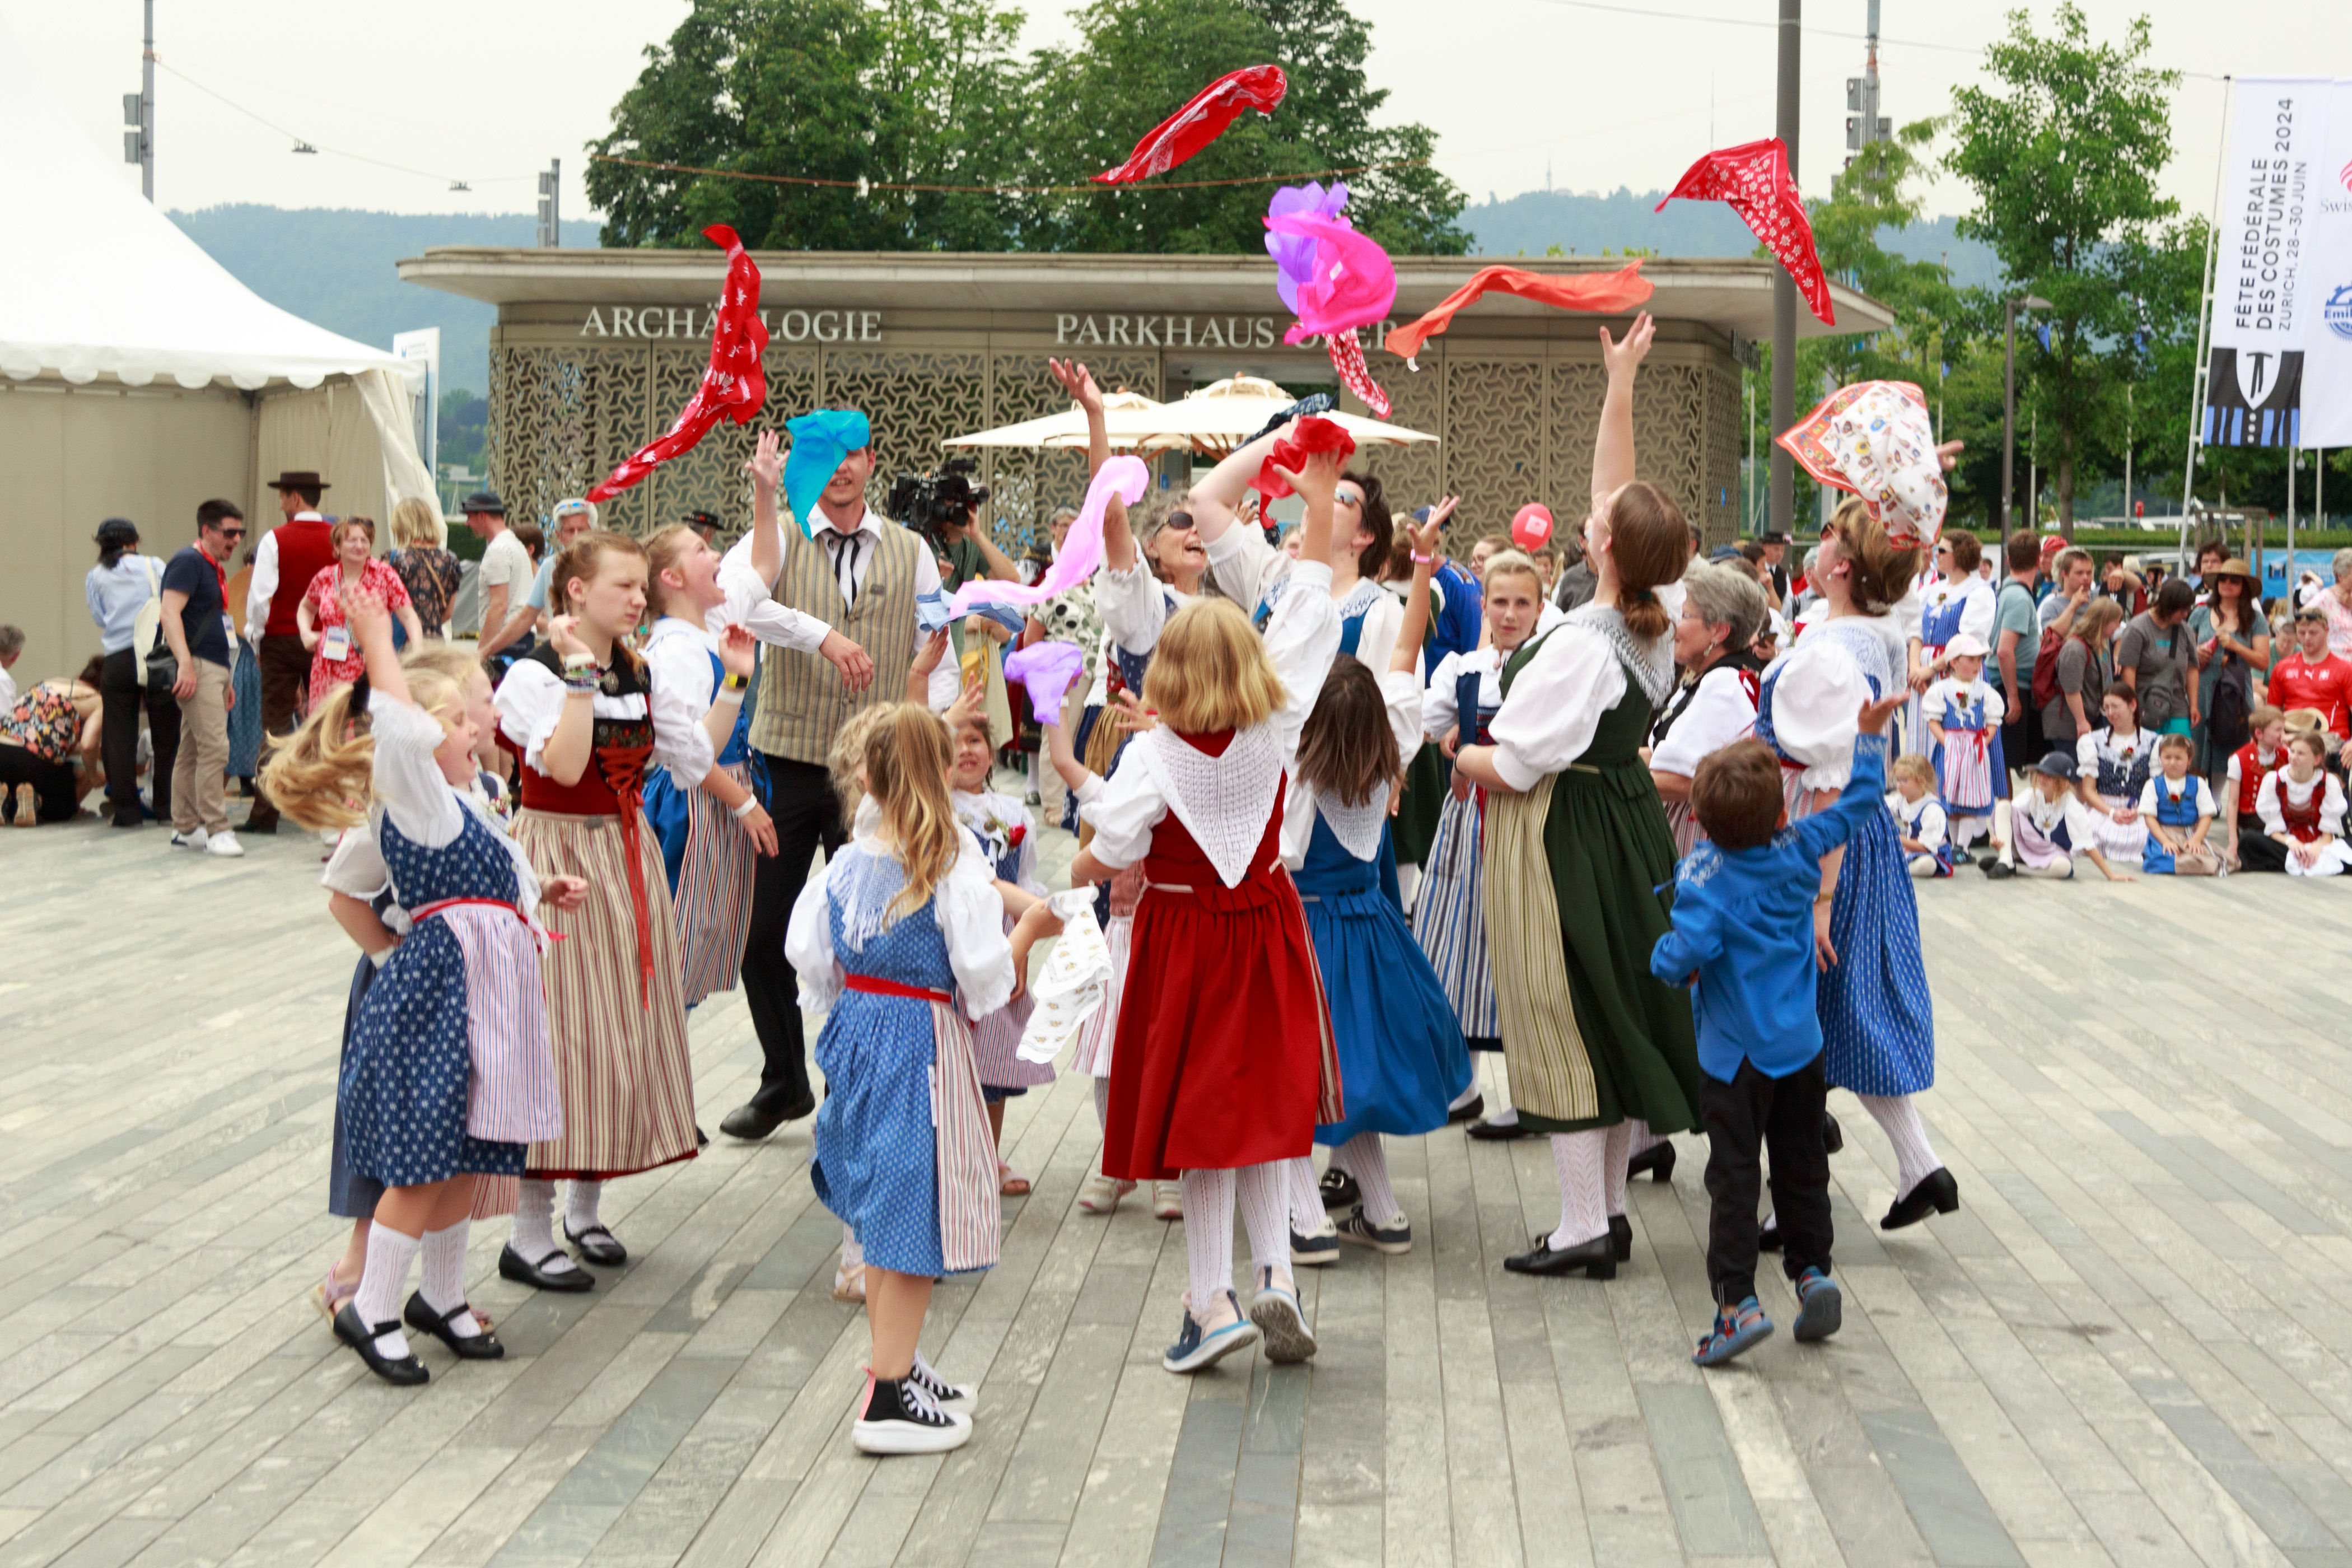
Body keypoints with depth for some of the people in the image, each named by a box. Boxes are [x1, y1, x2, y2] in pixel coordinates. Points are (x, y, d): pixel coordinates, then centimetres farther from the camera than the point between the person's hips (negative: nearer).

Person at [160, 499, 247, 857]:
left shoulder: (215, 569, 21)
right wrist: (185, 664, -26)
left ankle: (185, 828, 15)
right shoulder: (189, 562, -8)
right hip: (198, 667, -10)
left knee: (192, 751, 11)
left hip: (215, 668, 10)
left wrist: (226, 680, 26)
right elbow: (170, 613, -18)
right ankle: (216, 829, -14)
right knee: (215, 746, -14)